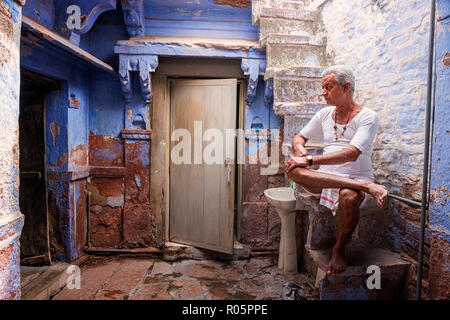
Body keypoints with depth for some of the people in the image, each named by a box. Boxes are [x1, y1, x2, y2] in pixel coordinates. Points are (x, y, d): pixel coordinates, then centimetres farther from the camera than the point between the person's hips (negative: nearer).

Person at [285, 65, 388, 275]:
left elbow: (352, 154, -18)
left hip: (356, 177, -4)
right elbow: (299, 136, 23)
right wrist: (299, 148, -4)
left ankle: (339, 250, -10)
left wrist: (310, 160, -23)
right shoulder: (324, 114, 14)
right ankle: (367, 187, -30)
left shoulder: (367, 117, -4)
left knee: (349, 197, -40)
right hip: (325, 178, 4)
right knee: (293, 169, -27)